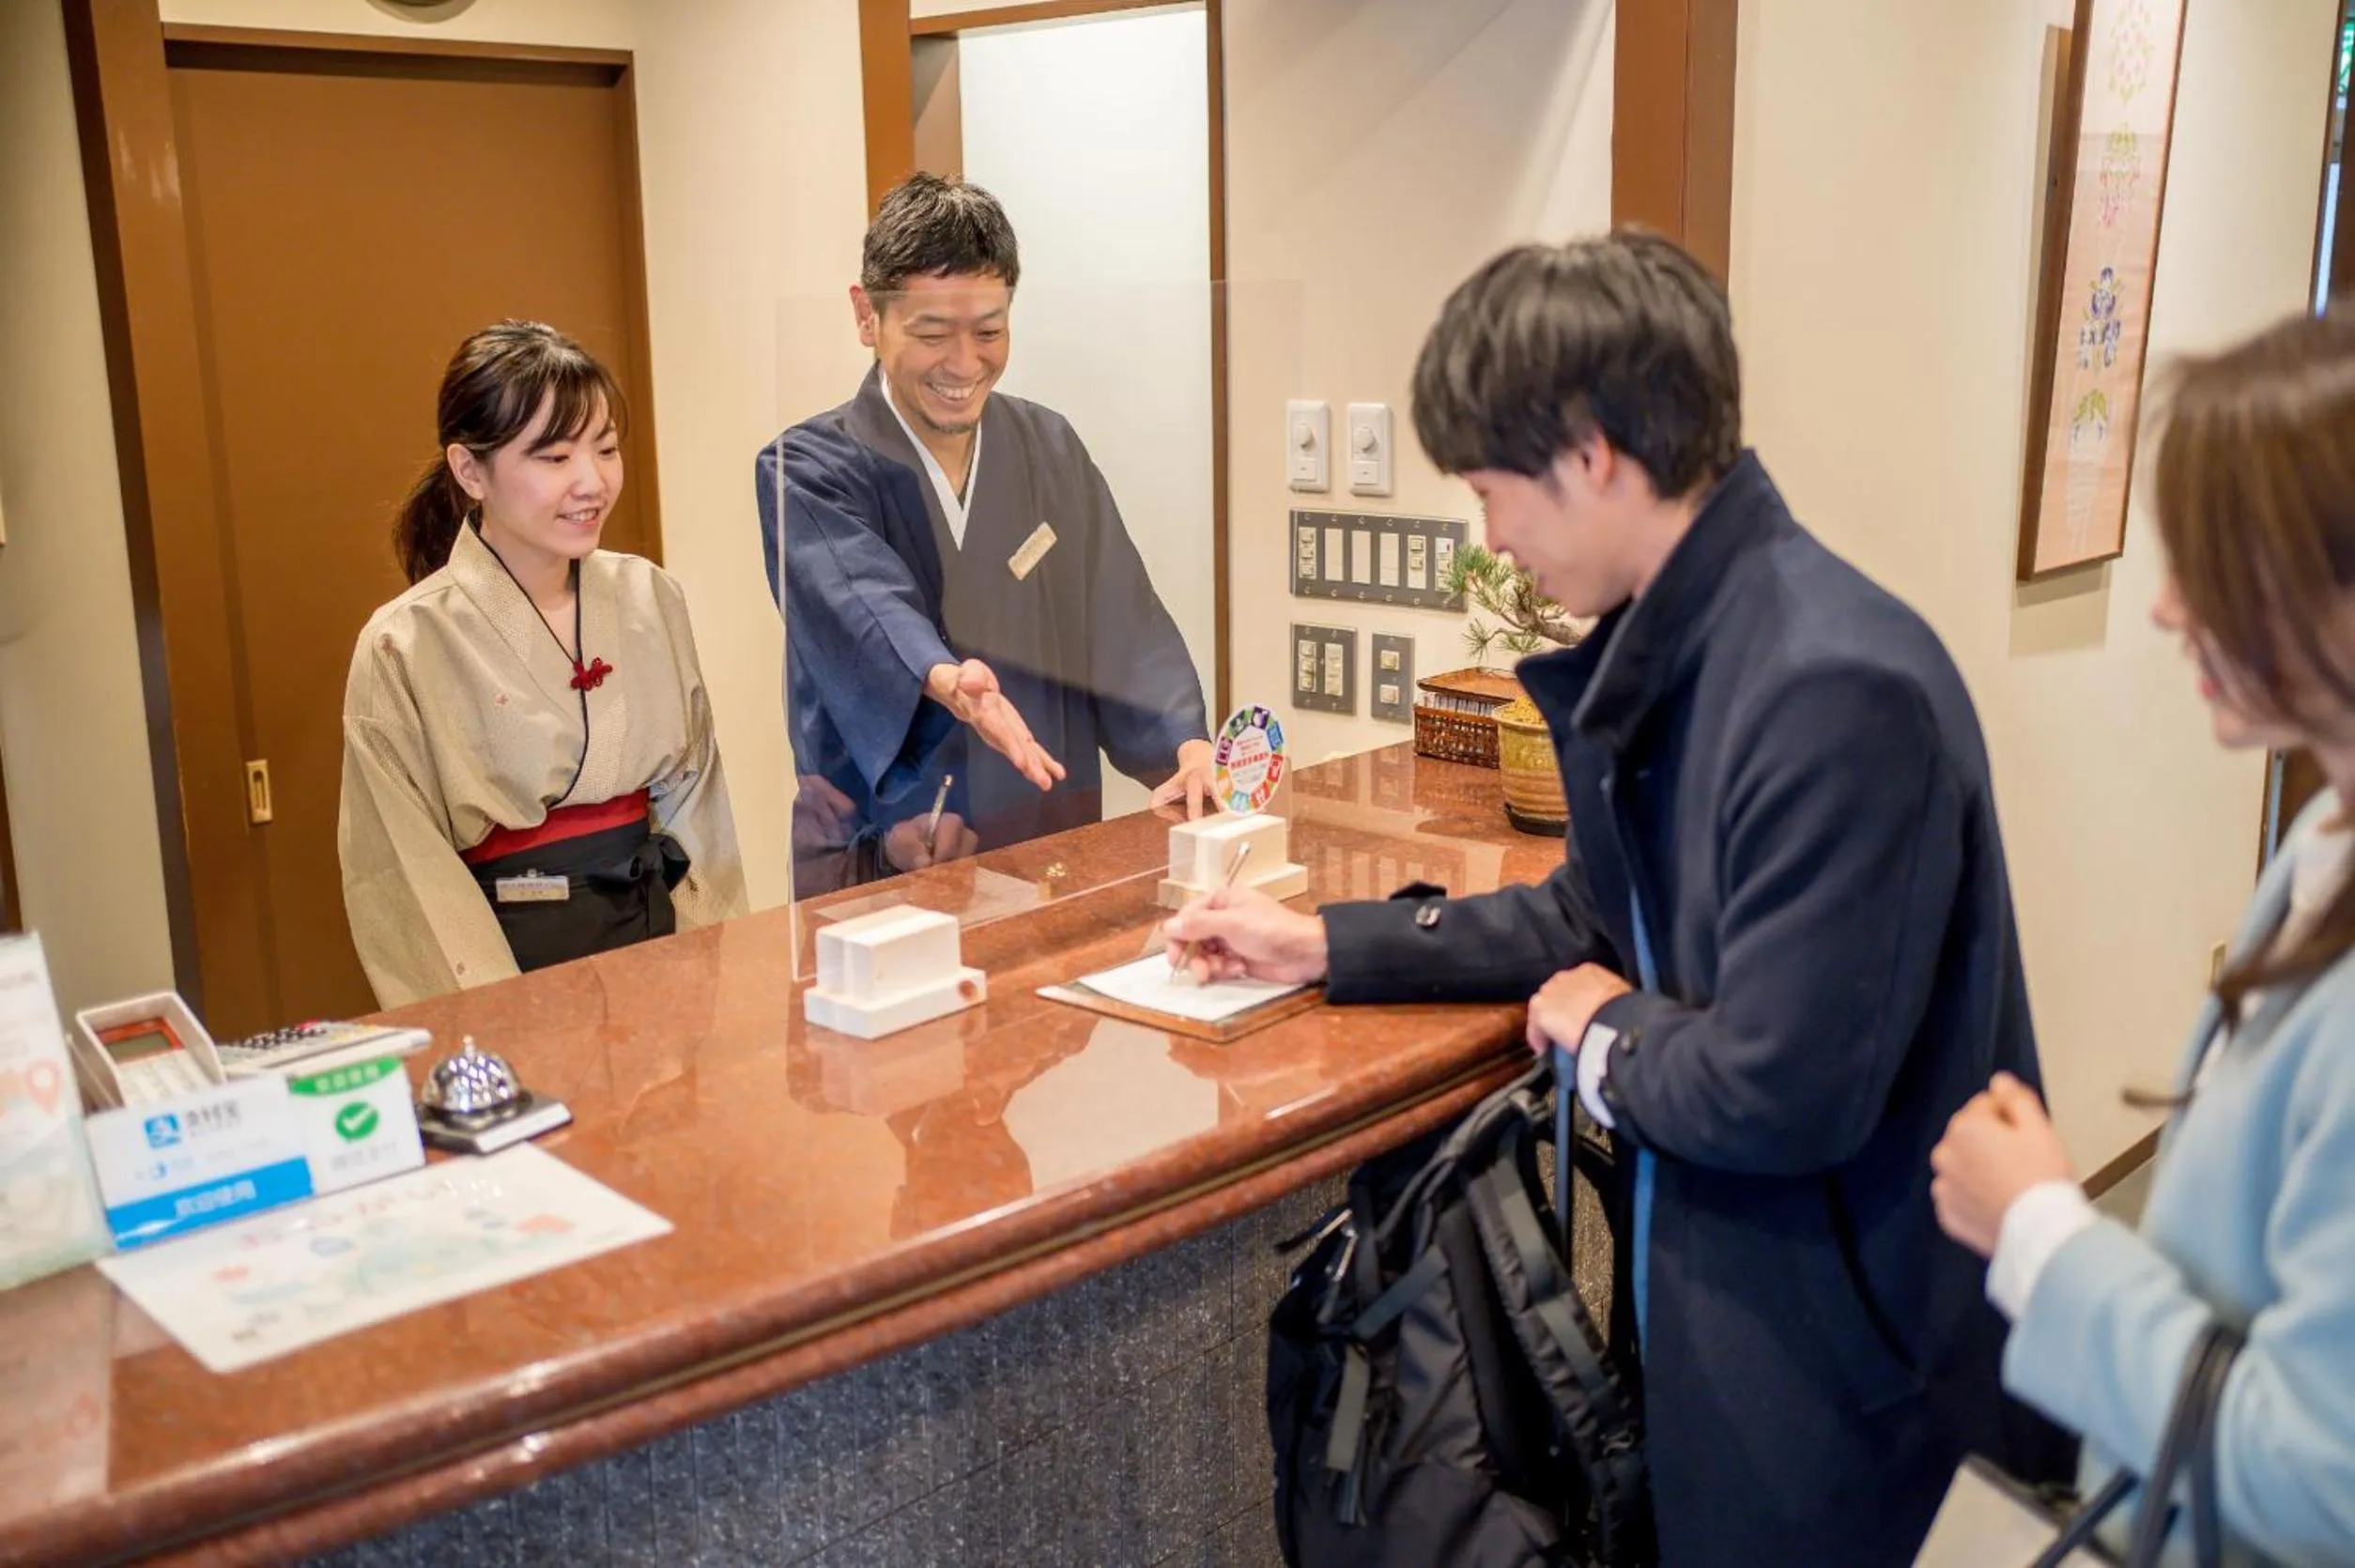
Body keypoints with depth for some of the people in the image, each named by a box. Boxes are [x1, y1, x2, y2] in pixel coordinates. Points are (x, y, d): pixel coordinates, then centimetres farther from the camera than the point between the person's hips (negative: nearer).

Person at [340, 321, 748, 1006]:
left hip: (655, 937, 3)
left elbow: (695, 803, 10)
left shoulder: (650, 598, 5)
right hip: (518, 962, -3)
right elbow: (409, 880, -6)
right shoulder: (404, 651, -7)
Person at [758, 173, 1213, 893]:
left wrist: (1184, 746, -15)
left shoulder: (1052, 450, 9)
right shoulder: (806, 471, -4)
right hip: (878, 864, -3)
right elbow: (867, 610, -23)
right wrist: (946, 682, -44)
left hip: (1056, 846, 3)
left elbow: (1124, 622, 3)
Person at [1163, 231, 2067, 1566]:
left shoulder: (1839, 689, -30)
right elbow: (1596, 914, 11)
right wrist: (1328, 948, 8)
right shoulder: (1673, 637, -2)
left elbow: (1781, 1093, -30)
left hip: (1819, 1347, -8)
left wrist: (1606, 1036, -10)